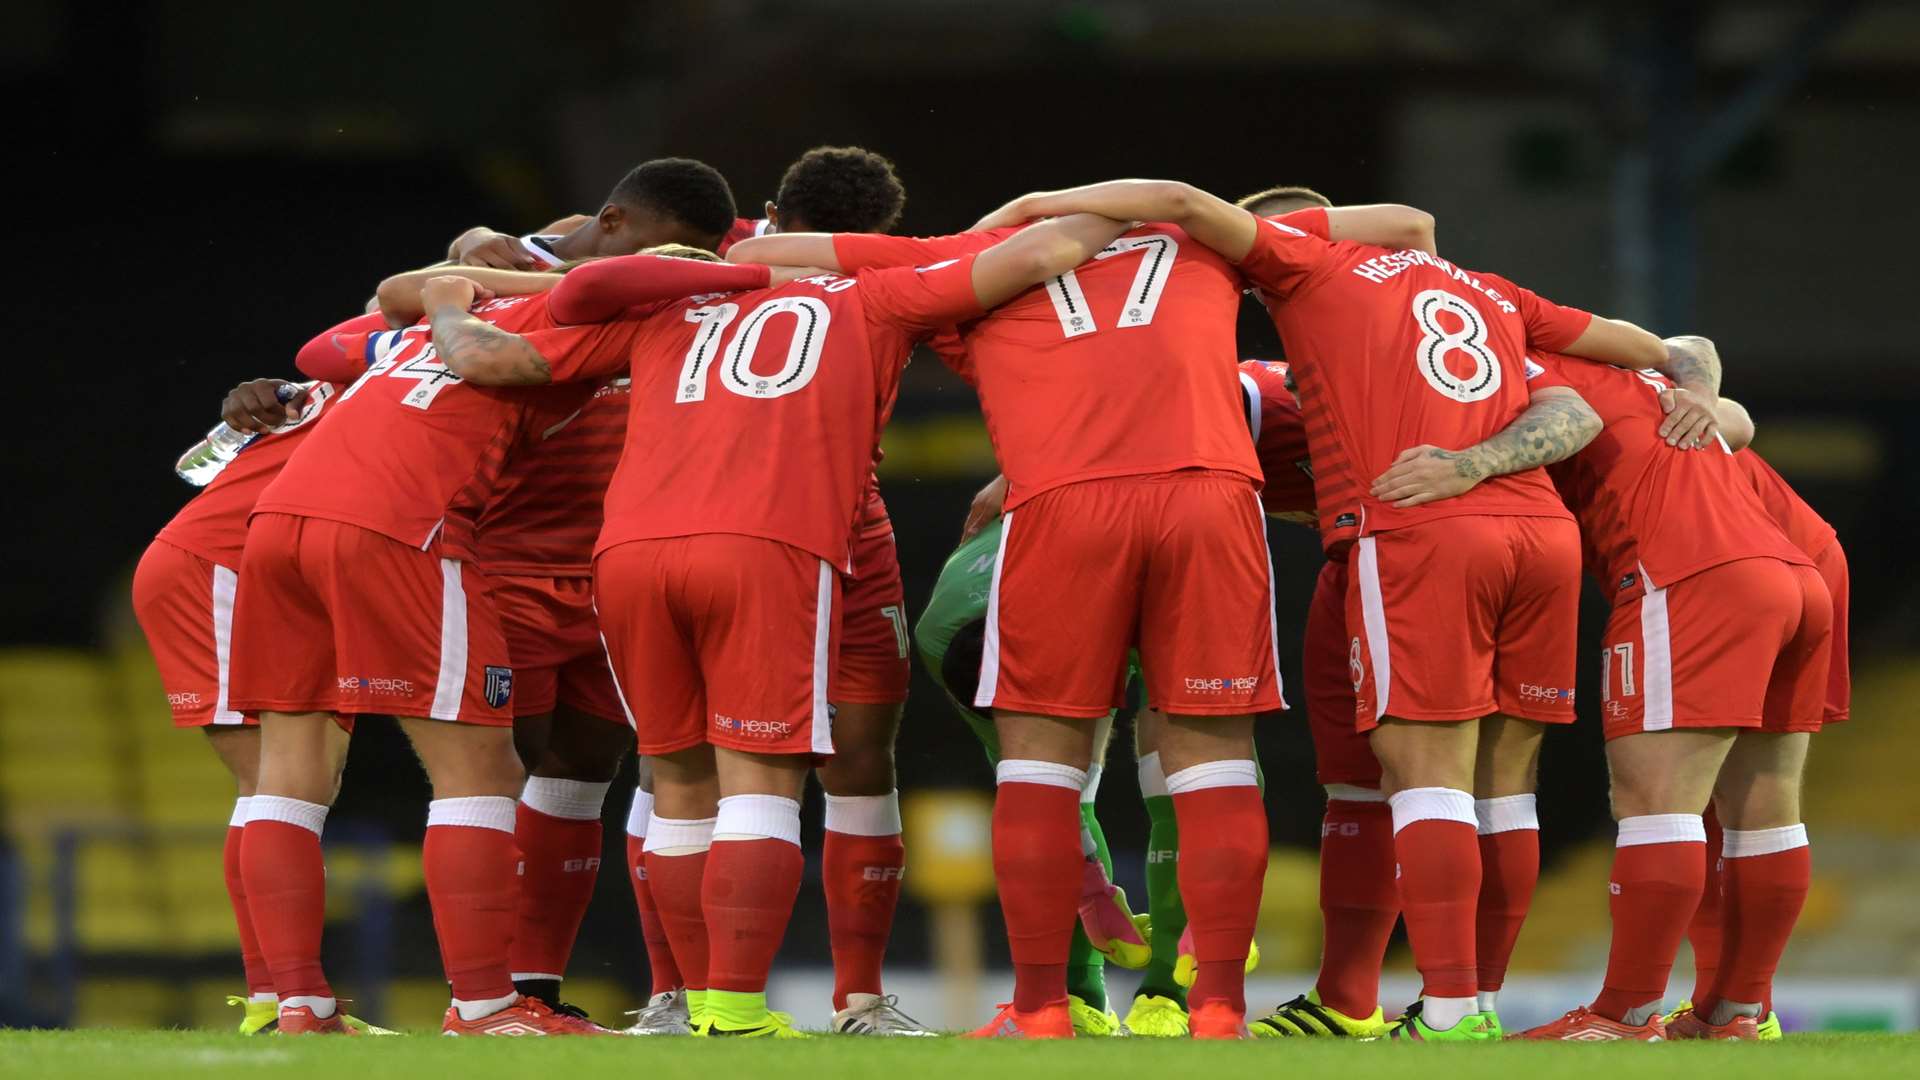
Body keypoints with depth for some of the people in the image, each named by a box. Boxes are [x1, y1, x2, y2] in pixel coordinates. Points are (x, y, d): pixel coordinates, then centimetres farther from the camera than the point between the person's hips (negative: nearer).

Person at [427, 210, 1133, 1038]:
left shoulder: (664, 311, 29)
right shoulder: (869, 302, 21)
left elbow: (488, 361, 24)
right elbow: (1038, 255, 14)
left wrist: (448, 311, 45)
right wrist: (1120, 222, 32)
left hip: (630, 550, 4)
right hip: (768, 549, -3)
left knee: (680, 780, 14)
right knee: (759, 782, -3)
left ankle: (701, 1004, 16)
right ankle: (737, 1012, -13)